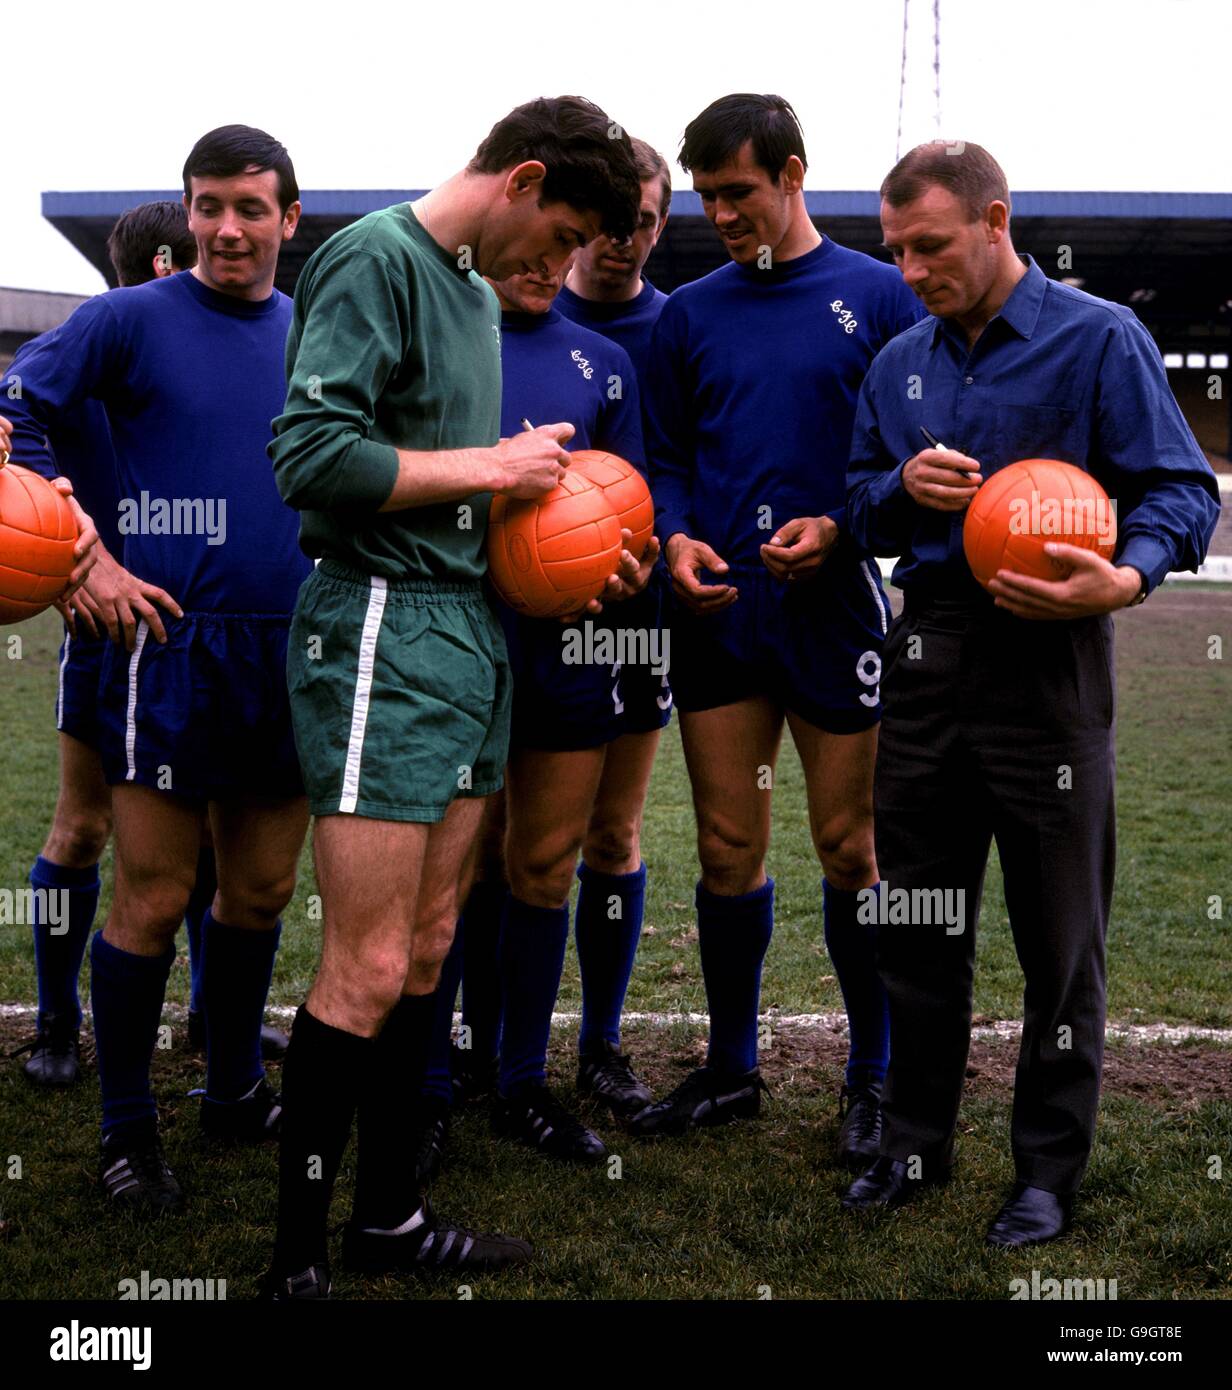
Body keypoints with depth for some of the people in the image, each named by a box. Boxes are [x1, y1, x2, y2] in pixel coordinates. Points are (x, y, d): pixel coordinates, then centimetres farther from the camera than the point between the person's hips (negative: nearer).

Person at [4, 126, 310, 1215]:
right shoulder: (132, 319, -2)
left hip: (292, 651, 5)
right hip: (172, 638, -4)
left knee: (262, 889, 13)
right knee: (153, 899, -2)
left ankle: (237, 1091, 31)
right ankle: (128, 1130, 14)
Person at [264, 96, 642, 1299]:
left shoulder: (474, 287, 19)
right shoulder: (376, 258, -9)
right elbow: (312, 455, -18)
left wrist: (525, 481, 6)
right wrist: (490, 465, -11)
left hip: (468, 625, 9)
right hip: (383, 624, -9)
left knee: (426, 949, 13)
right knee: (368, 972, -8)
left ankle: (388, 1215, 25)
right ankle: (294, 1257, 5)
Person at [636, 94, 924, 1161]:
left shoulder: (877, 296, 0)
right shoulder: (690, 313, 10)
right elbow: (664, 460, 13)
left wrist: (838, 528, -15)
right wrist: (675, 539, -7)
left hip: (833, 607, -3)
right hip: (717, 612, 3)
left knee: (851, 849, 4)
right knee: (727, 850, 8)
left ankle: (873, 1075, 19)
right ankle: (731, 1069, 22)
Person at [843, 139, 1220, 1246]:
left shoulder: (1100, 339, -4)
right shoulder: (899, 365, 13)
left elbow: (1181, 491, -8)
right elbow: (859, 508, 18)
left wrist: (1126, 577, -28)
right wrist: (903, 487, -6)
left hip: (1048, 665, -5)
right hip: (926, 658, 5)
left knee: (1059, 938, 4)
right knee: (918, 924, 12)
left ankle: (1049, 1168, 20)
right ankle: (915, 1144, 28)